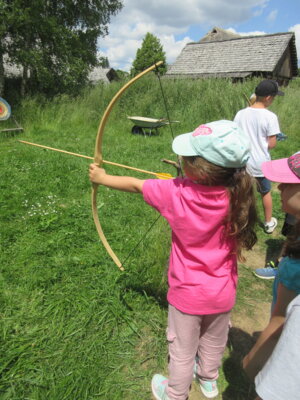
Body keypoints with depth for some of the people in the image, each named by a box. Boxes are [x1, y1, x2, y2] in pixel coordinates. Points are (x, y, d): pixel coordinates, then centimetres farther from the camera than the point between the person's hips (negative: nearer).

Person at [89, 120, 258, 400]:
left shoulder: (177, 193, -27)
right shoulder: (236, 194, -20)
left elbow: (134, 185, -11)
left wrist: (103, 178, 6)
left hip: (188, 294, -3)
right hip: (223, 294, 4)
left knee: (182, 351, 21)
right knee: (214, 342, 29)